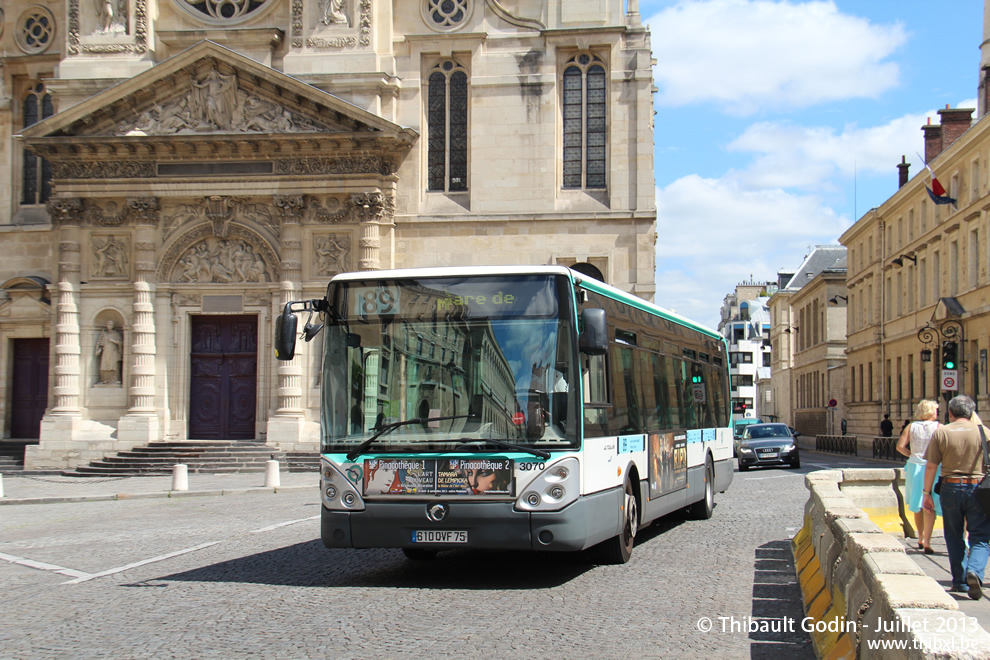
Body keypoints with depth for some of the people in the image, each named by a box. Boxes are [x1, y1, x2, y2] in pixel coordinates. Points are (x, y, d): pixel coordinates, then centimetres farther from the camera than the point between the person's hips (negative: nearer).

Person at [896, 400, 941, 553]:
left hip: (914, 466, 3)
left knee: (918, 504, 17)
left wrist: (913, 454, 10)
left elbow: (900, 446, -4)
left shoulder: (911, 427, 2)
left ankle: (921, 538, 27)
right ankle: (927, 541, -10)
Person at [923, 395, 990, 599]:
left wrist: (927, 493, 4)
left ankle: (960, 581, 17)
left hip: (950, 488, 1)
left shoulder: (940, 432, -3)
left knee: (955, 537, 14)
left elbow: (931, 466, -3)